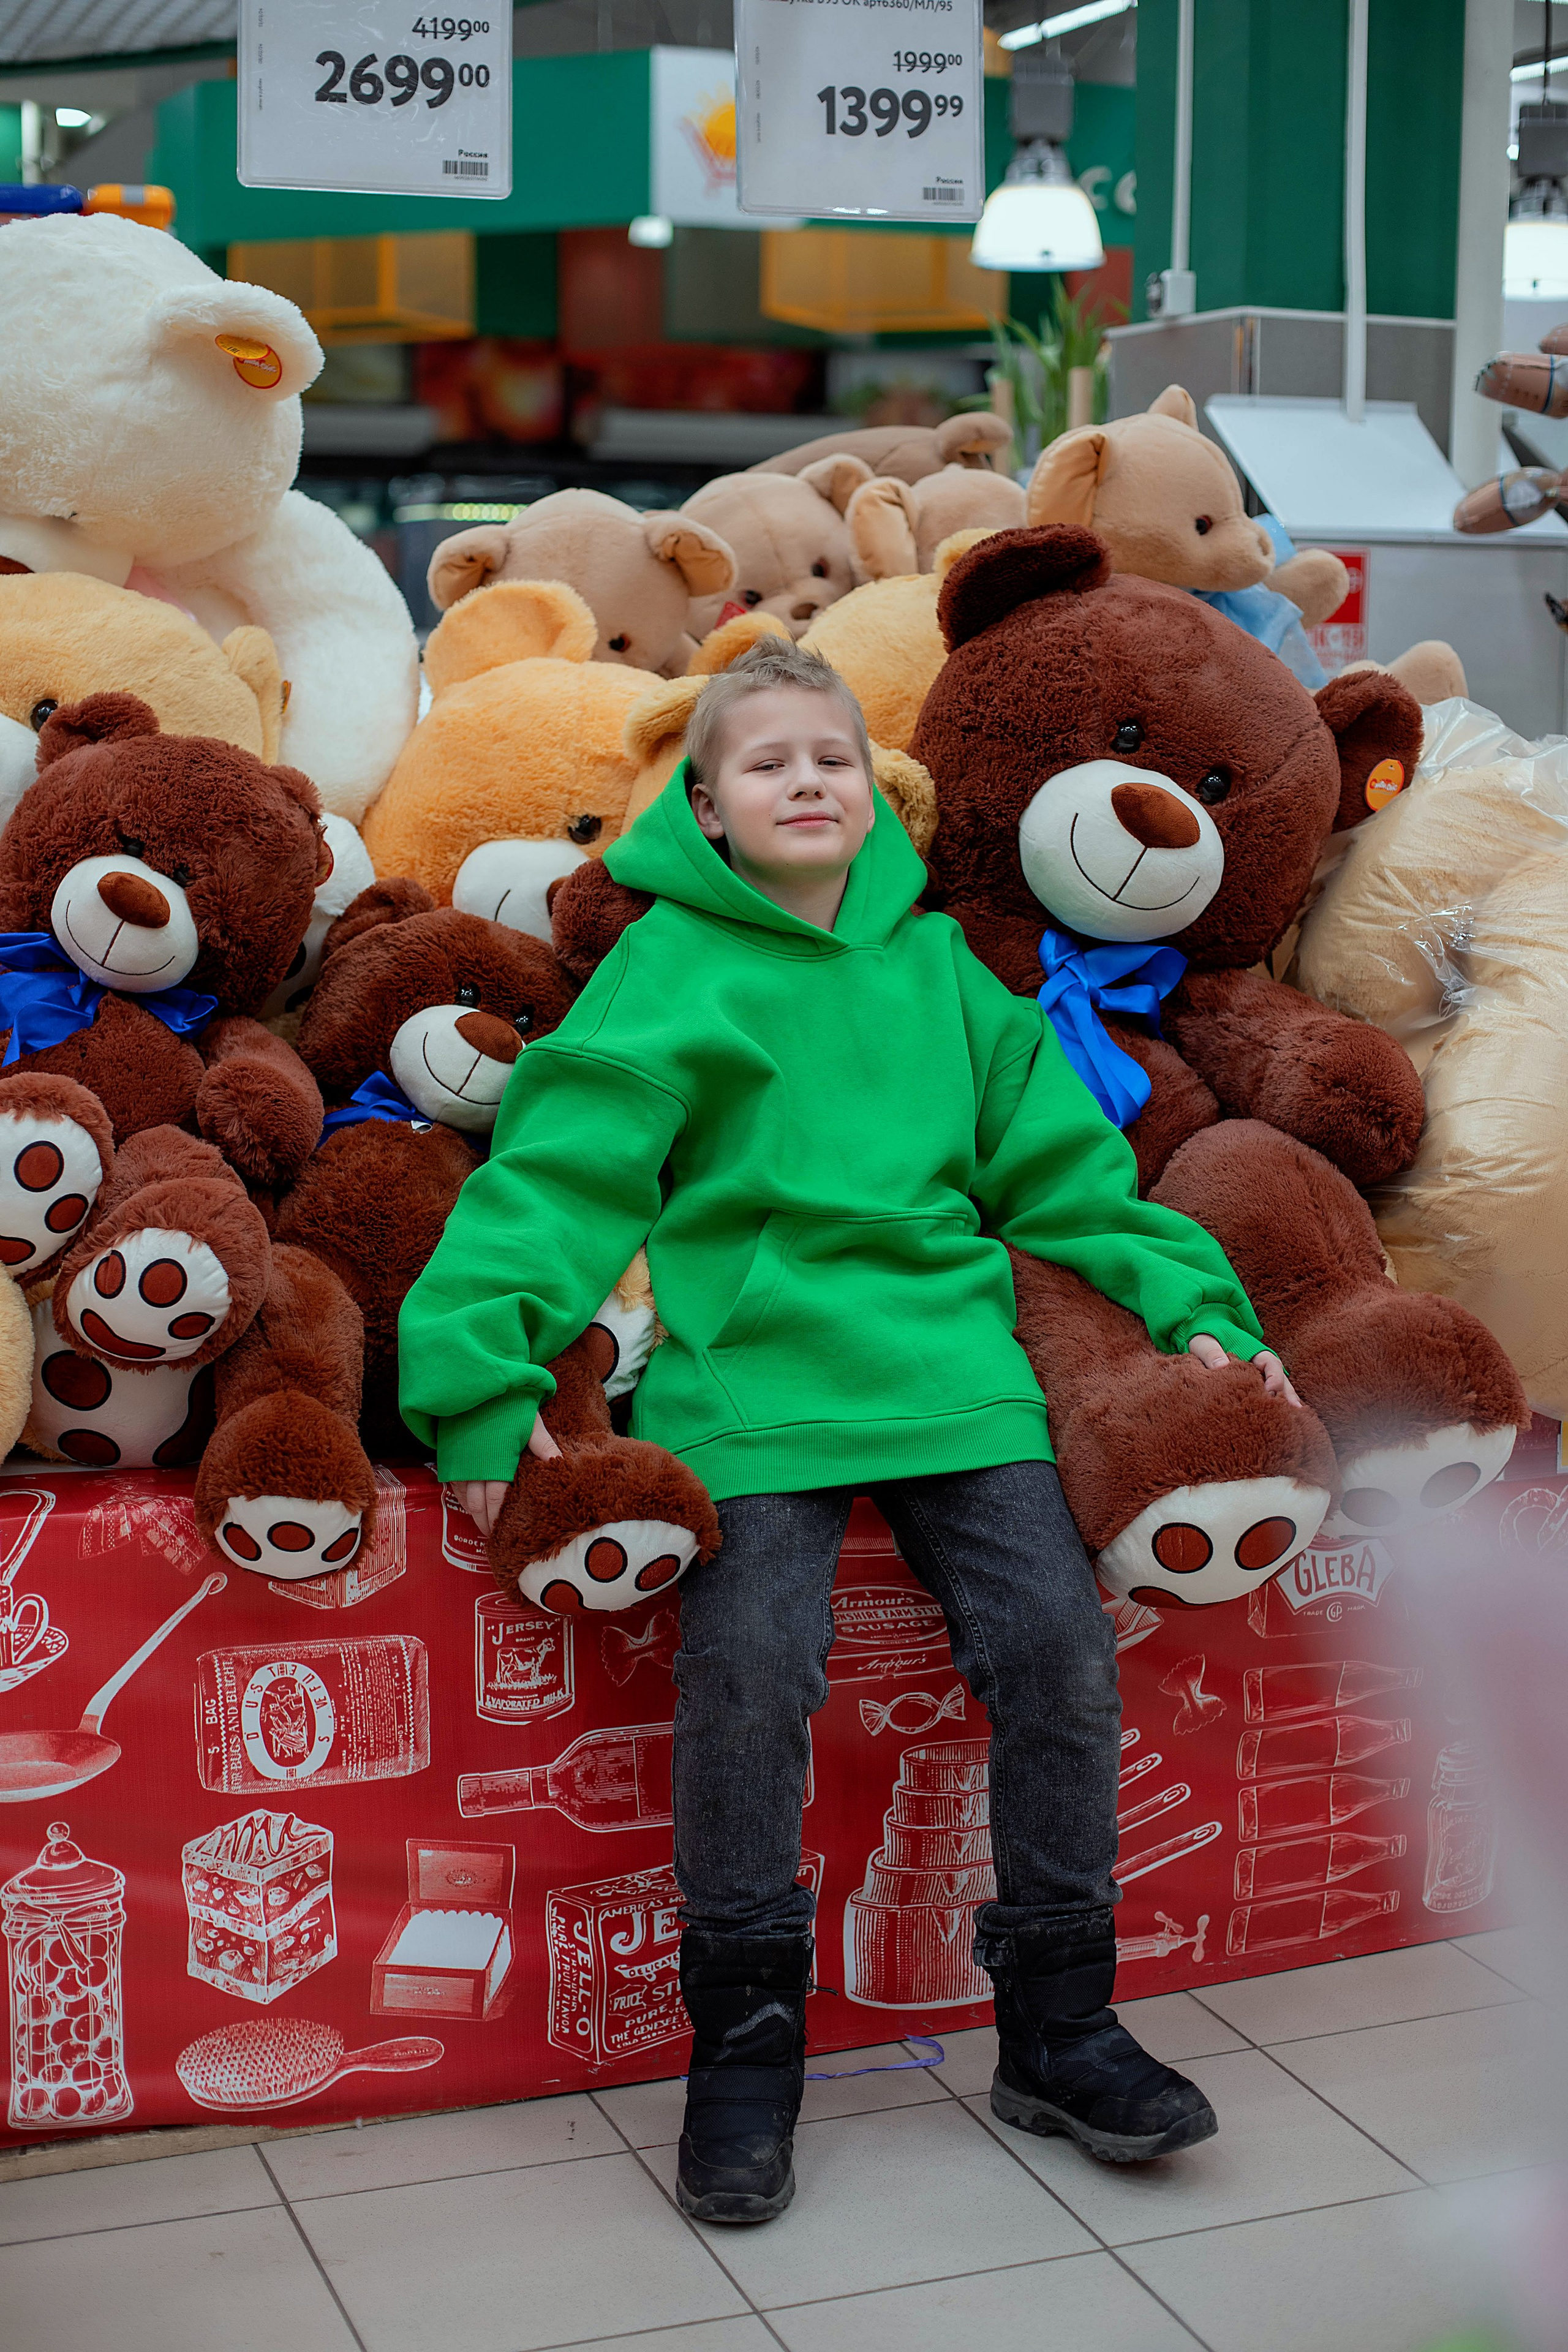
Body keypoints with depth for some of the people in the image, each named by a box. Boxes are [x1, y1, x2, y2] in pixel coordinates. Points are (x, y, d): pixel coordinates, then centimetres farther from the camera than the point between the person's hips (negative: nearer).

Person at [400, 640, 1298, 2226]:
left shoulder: (935, 956, 16)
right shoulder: (668, 966, 2)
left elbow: (1056, 1160, 18)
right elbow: (560, 1170, -7)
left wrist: (1193, 1305, 11)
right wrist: (482, 1365, -18)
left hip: (950, 1367, 4)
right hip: (750, 1378, -3)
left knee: (1058, 1649, -6)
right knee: (747, 1680, -15)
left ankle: (1059, 2032, 11)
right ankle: (744, 2050, 6)